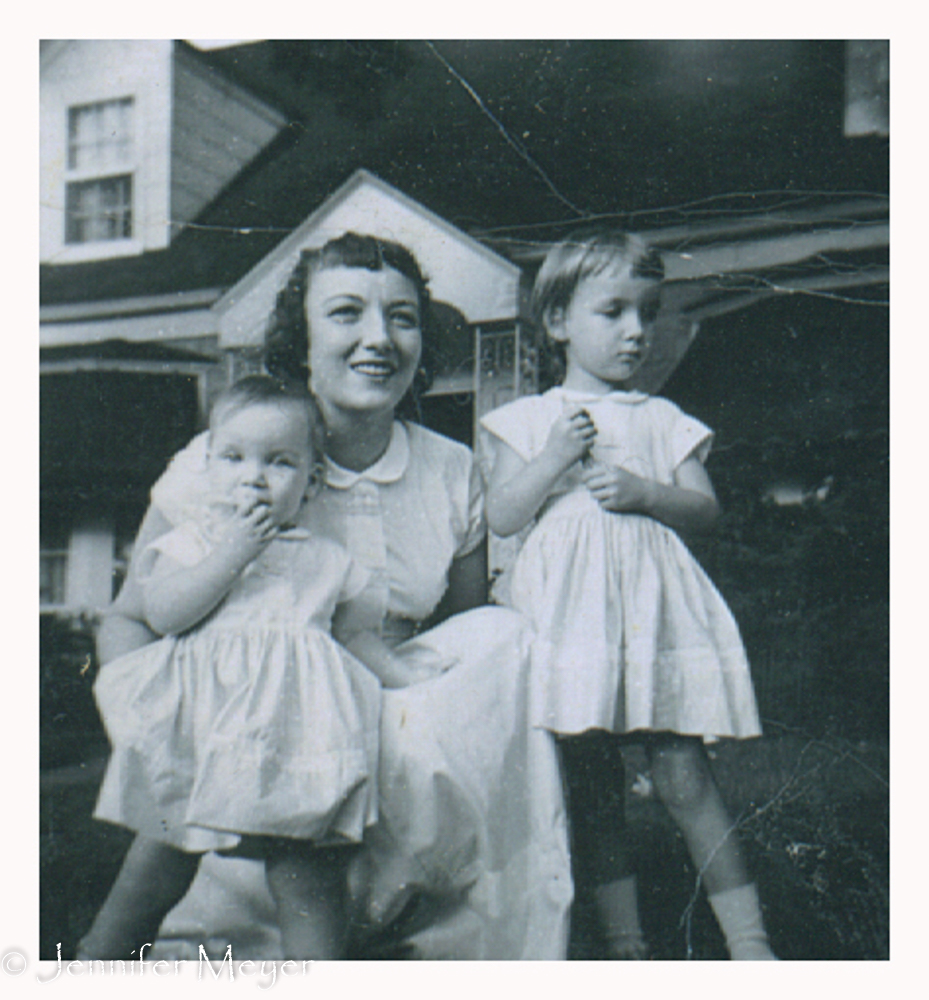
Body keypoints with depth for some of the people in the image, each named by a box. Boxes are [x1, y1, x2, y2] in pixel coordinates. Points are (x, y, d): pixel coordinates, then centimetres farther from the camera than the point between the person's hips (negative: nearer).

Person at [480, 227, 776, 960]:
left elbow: (707, 508, 7)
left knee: (685, 777, -3)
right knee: (589, 787, 3)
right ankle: (625, 941, 16)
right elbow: (501, 518, 2)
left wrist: (645, 493, -10)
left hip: (654, 613, 0)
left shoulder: (664, 421, 13)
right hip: (570, 616, 0)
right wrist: (553, 460, -11)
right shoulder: (532, 421, 9)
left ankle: (749, 940, 7)